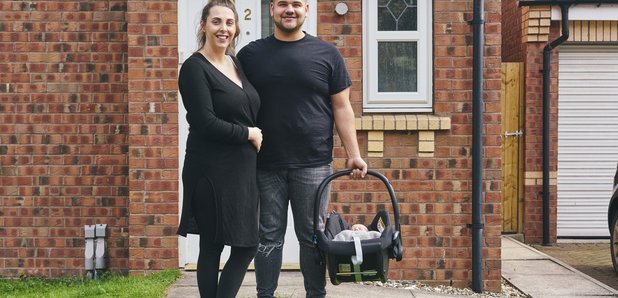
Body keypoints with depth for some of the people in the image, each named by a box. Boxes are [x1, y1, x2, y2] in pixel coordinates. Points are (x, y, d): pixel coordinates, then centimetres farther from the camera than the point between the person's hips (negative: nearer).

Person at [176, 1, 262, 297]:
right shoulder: (195, 67, -10)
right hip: (212, 171, -8)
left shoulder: (237, 62, 13)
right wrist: (250, 134, -8)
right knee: (211, 247, 0)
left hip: (243, 168, 8)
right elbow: (206, 124, -18)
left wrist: (254, 135, 4)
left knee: (247, 246, 9)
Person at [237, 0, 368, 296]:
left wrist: (353, 154, -1)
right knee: (269, 236, 7)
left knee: (312, 236, 7)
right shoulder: (250, 54, 6)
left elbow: (341, 107, 5)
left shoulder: (326, 54, 5)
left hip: (313, 164, 0)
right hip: (265, 165, 1)